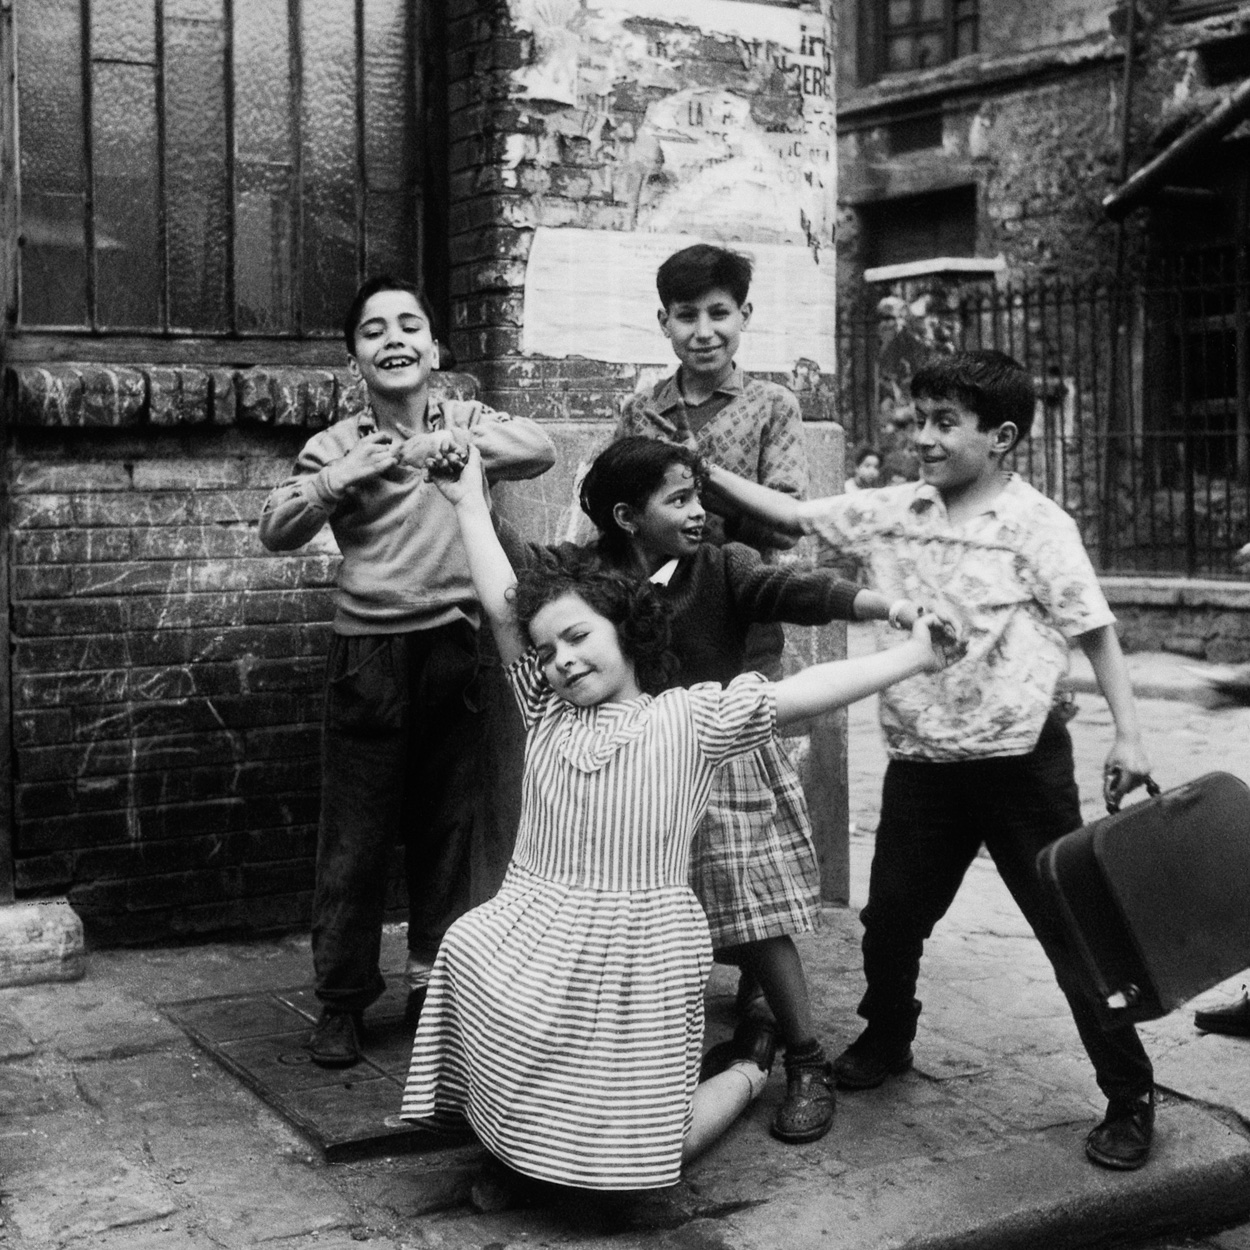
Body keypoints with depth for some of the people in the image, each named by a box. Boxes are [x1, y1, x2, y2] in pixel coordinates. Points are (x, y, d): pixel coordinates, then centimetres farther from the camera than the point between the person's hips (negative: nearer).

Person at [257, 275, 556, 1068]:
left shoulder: (465, 421, 6)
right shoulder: (338, 446, 2)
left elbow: (541, 451, -11)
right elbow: (277, 532, -8)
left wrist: (448, 442, -22)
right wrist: (342, 478, -23)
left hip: (458, 646, 2)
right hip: (372, 651, -1)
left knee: (450, 823, 11)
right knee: (357, 832, 3)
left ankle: (436, 981, 27)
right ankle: (342, 997, 16)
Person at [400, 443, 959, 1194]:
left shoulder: (690, 717, -4)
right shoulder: (547, 712, 7)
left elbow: (796, 695, -10)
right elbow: (502, 607, 7)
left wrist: (911, 656, -15)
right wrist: (470, 504, 11)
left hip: (638, 946, -4)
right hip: (532, 938, 4)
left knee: (642, 1152, 0)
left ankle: (751, 1069, 31)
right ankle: (515, 1155, 15)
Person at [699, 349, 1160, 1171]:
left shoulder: (1037, 525, -11)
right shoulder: (894, 511, 3)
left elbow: (1096, 631, -9)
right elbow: (794, 516, 7)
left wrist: (1128, 735, -14)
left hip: (1020, 764, -5)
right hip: (922, 763, 5)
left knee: (1075, 929, 3)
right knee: (891, 918, 16)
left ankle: (1131, 1098, 19)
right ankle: (885, 1044, 43)